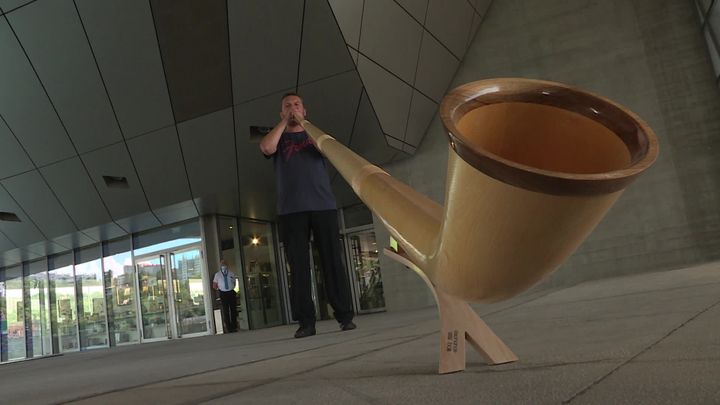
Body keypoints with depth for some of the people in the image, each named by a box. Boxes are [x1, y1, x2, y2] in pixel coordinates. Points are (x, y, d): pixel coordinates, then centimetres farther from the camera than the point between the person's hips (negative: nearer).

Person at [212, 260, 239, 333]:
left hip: (231, 293, 1)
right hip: (223, 293, -1)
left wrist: (232, 288, 1)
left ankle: (234, 326, 19)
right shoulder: (217, 274, 3)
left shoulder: (231, 273, 6)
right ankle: (228, 327, 11)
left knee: (233, 310, 6)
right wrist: (219, 289, -1)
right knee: (225, 311, 2)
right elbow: (214, 285, 9)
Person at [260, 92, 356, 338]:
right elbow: (267, 148, -6)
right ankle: (306, 322, -4)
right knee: (298, 265, -5)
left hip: (323, 206, 0)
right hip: (291, 209, 0)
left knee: (332, 261, -4)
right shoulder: (278, 138, 19)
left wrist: (303, 122, -5)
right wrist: (284, 122, 1)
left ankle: (345, 315, -2)